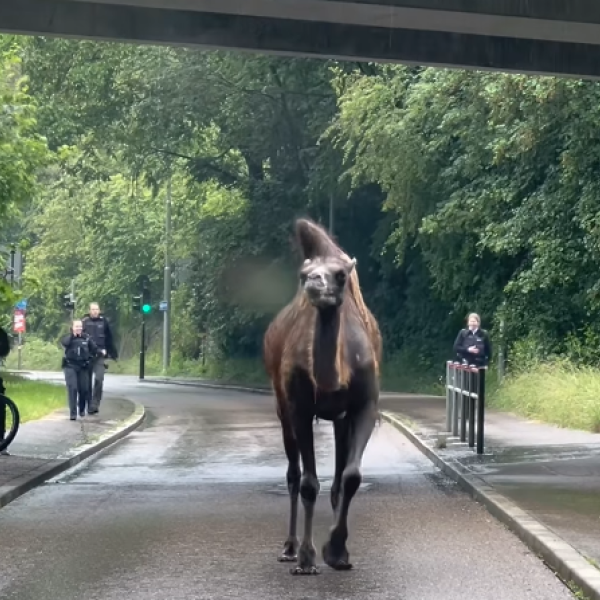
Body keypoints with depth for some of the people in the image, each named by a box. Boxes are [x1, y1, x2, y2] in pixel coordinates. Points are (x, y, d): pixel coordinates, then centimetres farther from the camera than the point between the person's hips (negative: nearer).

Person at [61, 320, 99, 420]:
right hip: (70, 366, -2)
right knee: (72, 388, -12)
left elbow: (94, 349, 13)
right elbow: (64, 343, -19)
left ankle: (82, 410, 28)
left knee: (84, 389, 4)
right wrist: (72, 334, -16)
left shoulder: (86, 338, 7)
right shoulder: (68, 337, 3)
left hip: (83, 367, 2)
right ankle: (73, 413, -12)